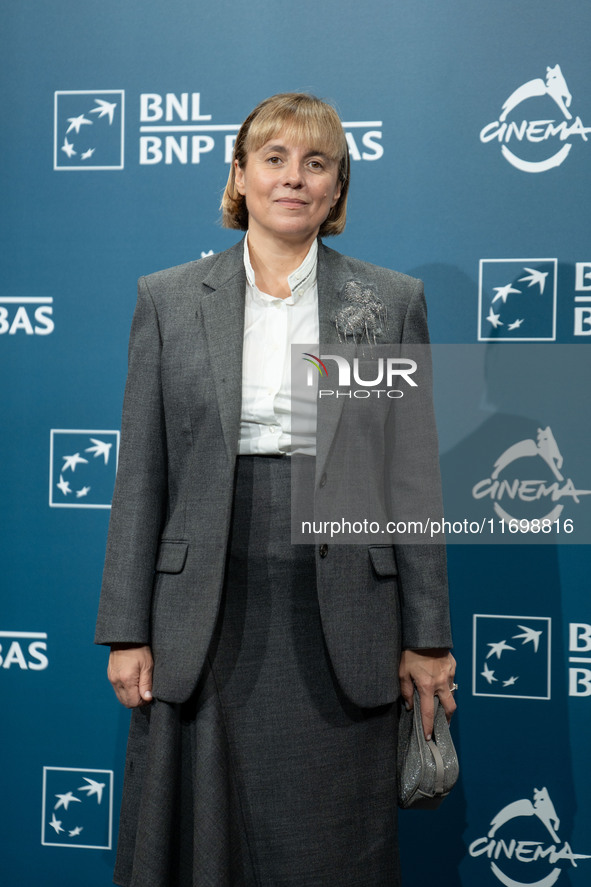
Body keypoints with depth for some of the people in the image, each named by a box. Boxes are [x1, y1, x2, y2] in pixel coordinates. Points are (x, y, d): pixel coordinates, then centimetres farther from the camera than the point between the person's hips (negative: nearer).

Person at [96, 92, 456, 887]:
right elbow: (141, 477, 3)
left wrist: (426, 636, 2)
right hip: (205, 621, 1)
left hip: (339, 626, 0)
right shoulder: (168, 299, 4)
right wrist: (127, 631, 0)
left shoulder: (393, 301, 4)